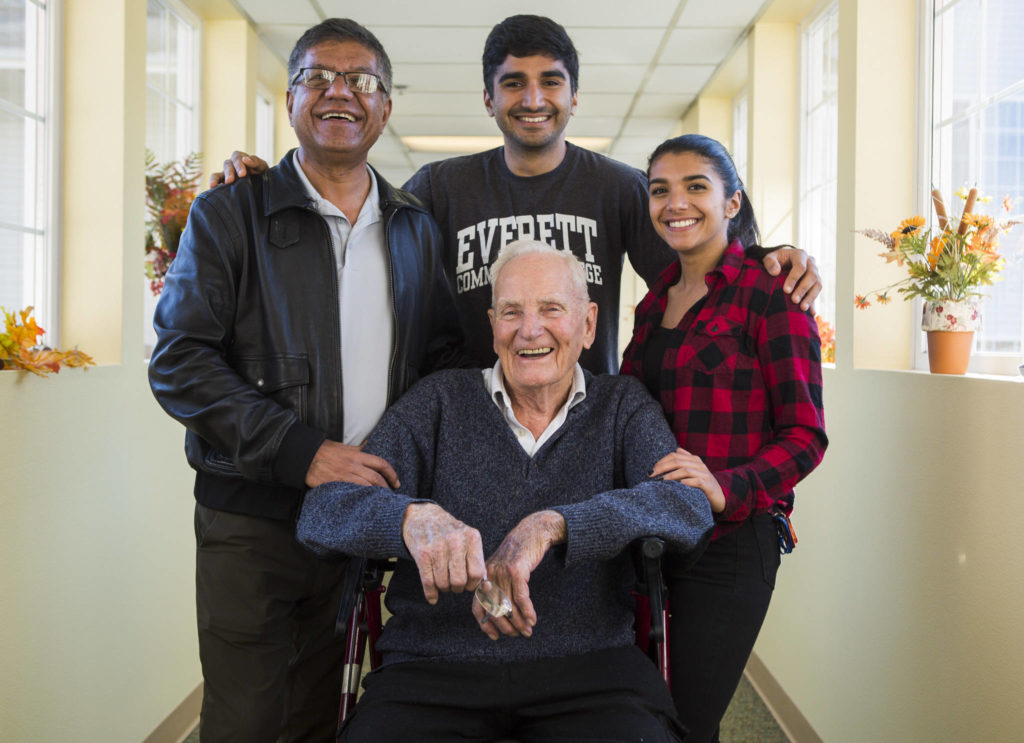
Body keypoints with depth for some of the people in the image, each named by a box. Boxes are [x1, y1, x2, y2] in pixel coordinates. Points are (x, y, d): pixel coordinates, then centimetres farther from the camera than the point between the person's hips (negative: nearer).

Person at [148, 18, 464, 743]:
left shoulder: (415, 230, 11)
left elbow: (445, 355, 15)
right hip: (251, 518, -3)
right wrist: (302, 452, -18)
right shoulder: (228, 214, -1)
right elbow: (180, 363, -9)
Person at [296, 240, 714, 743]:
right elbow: (321, 512, -3)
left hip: (584, 664, 0)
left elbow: (689, 508, -9)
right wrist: (412, 517, -26)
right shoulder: (441, 400, 9)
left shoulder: (623, 405, 10)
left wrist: (550, 526, -24)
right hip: (436, 665, 0)